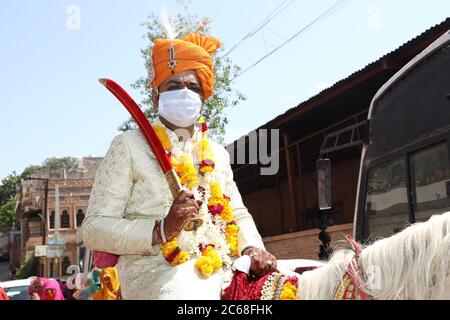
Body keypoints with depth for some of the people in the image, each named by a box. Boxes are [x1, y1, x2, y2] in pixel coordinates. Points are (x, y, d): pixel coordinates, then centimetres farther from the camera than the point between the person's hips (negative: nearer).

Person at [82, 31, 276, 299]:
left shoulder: (217, 153, 24)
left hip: (223, 276, 7)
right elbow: (94, 229, -2)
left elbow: (239, 214, 27)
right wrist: (161, 229, -18)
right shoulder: (129, 146, 5)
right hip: (161, 276, -7)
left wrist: (252, 248, 4)